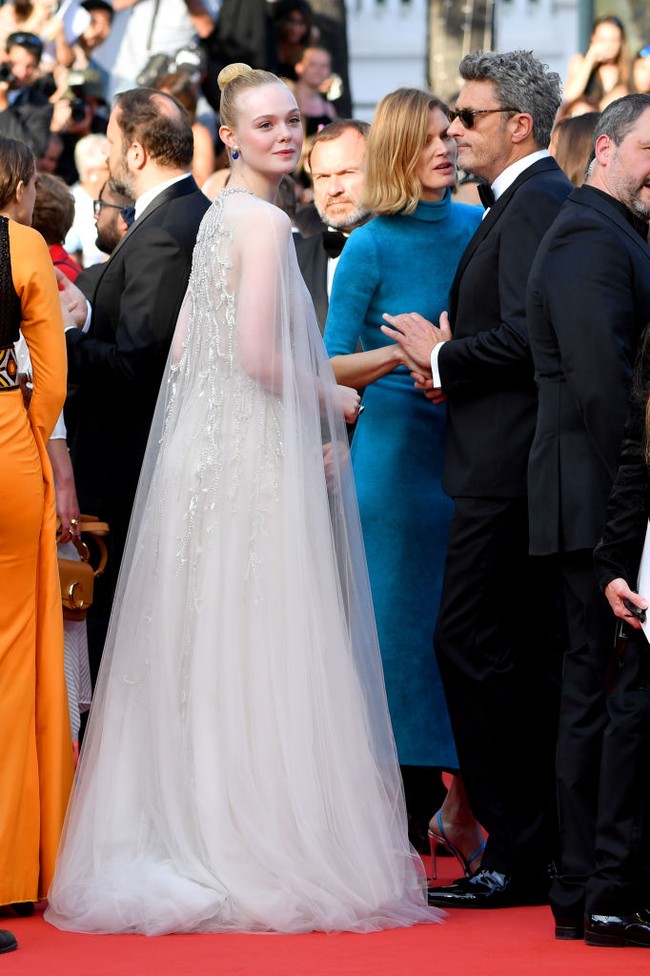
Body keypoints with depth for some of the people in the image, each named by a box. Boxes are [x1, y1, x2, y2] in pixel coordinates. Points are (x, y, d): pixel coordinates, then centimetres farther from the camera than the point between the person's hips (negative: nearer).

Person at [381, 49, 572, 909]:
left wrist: (443, 356, -10)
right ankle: (539, 848, 15)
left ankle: (514, 852, -7)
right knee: (527, 653, 11)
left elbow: (528, 334, -23)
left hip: (508, 463, -11)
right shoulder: (533, 198, 18)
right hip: (517, 462, 11)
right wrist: (452, 357, 8)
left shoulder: (533, 204, -14)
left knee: (469, 643, -9)